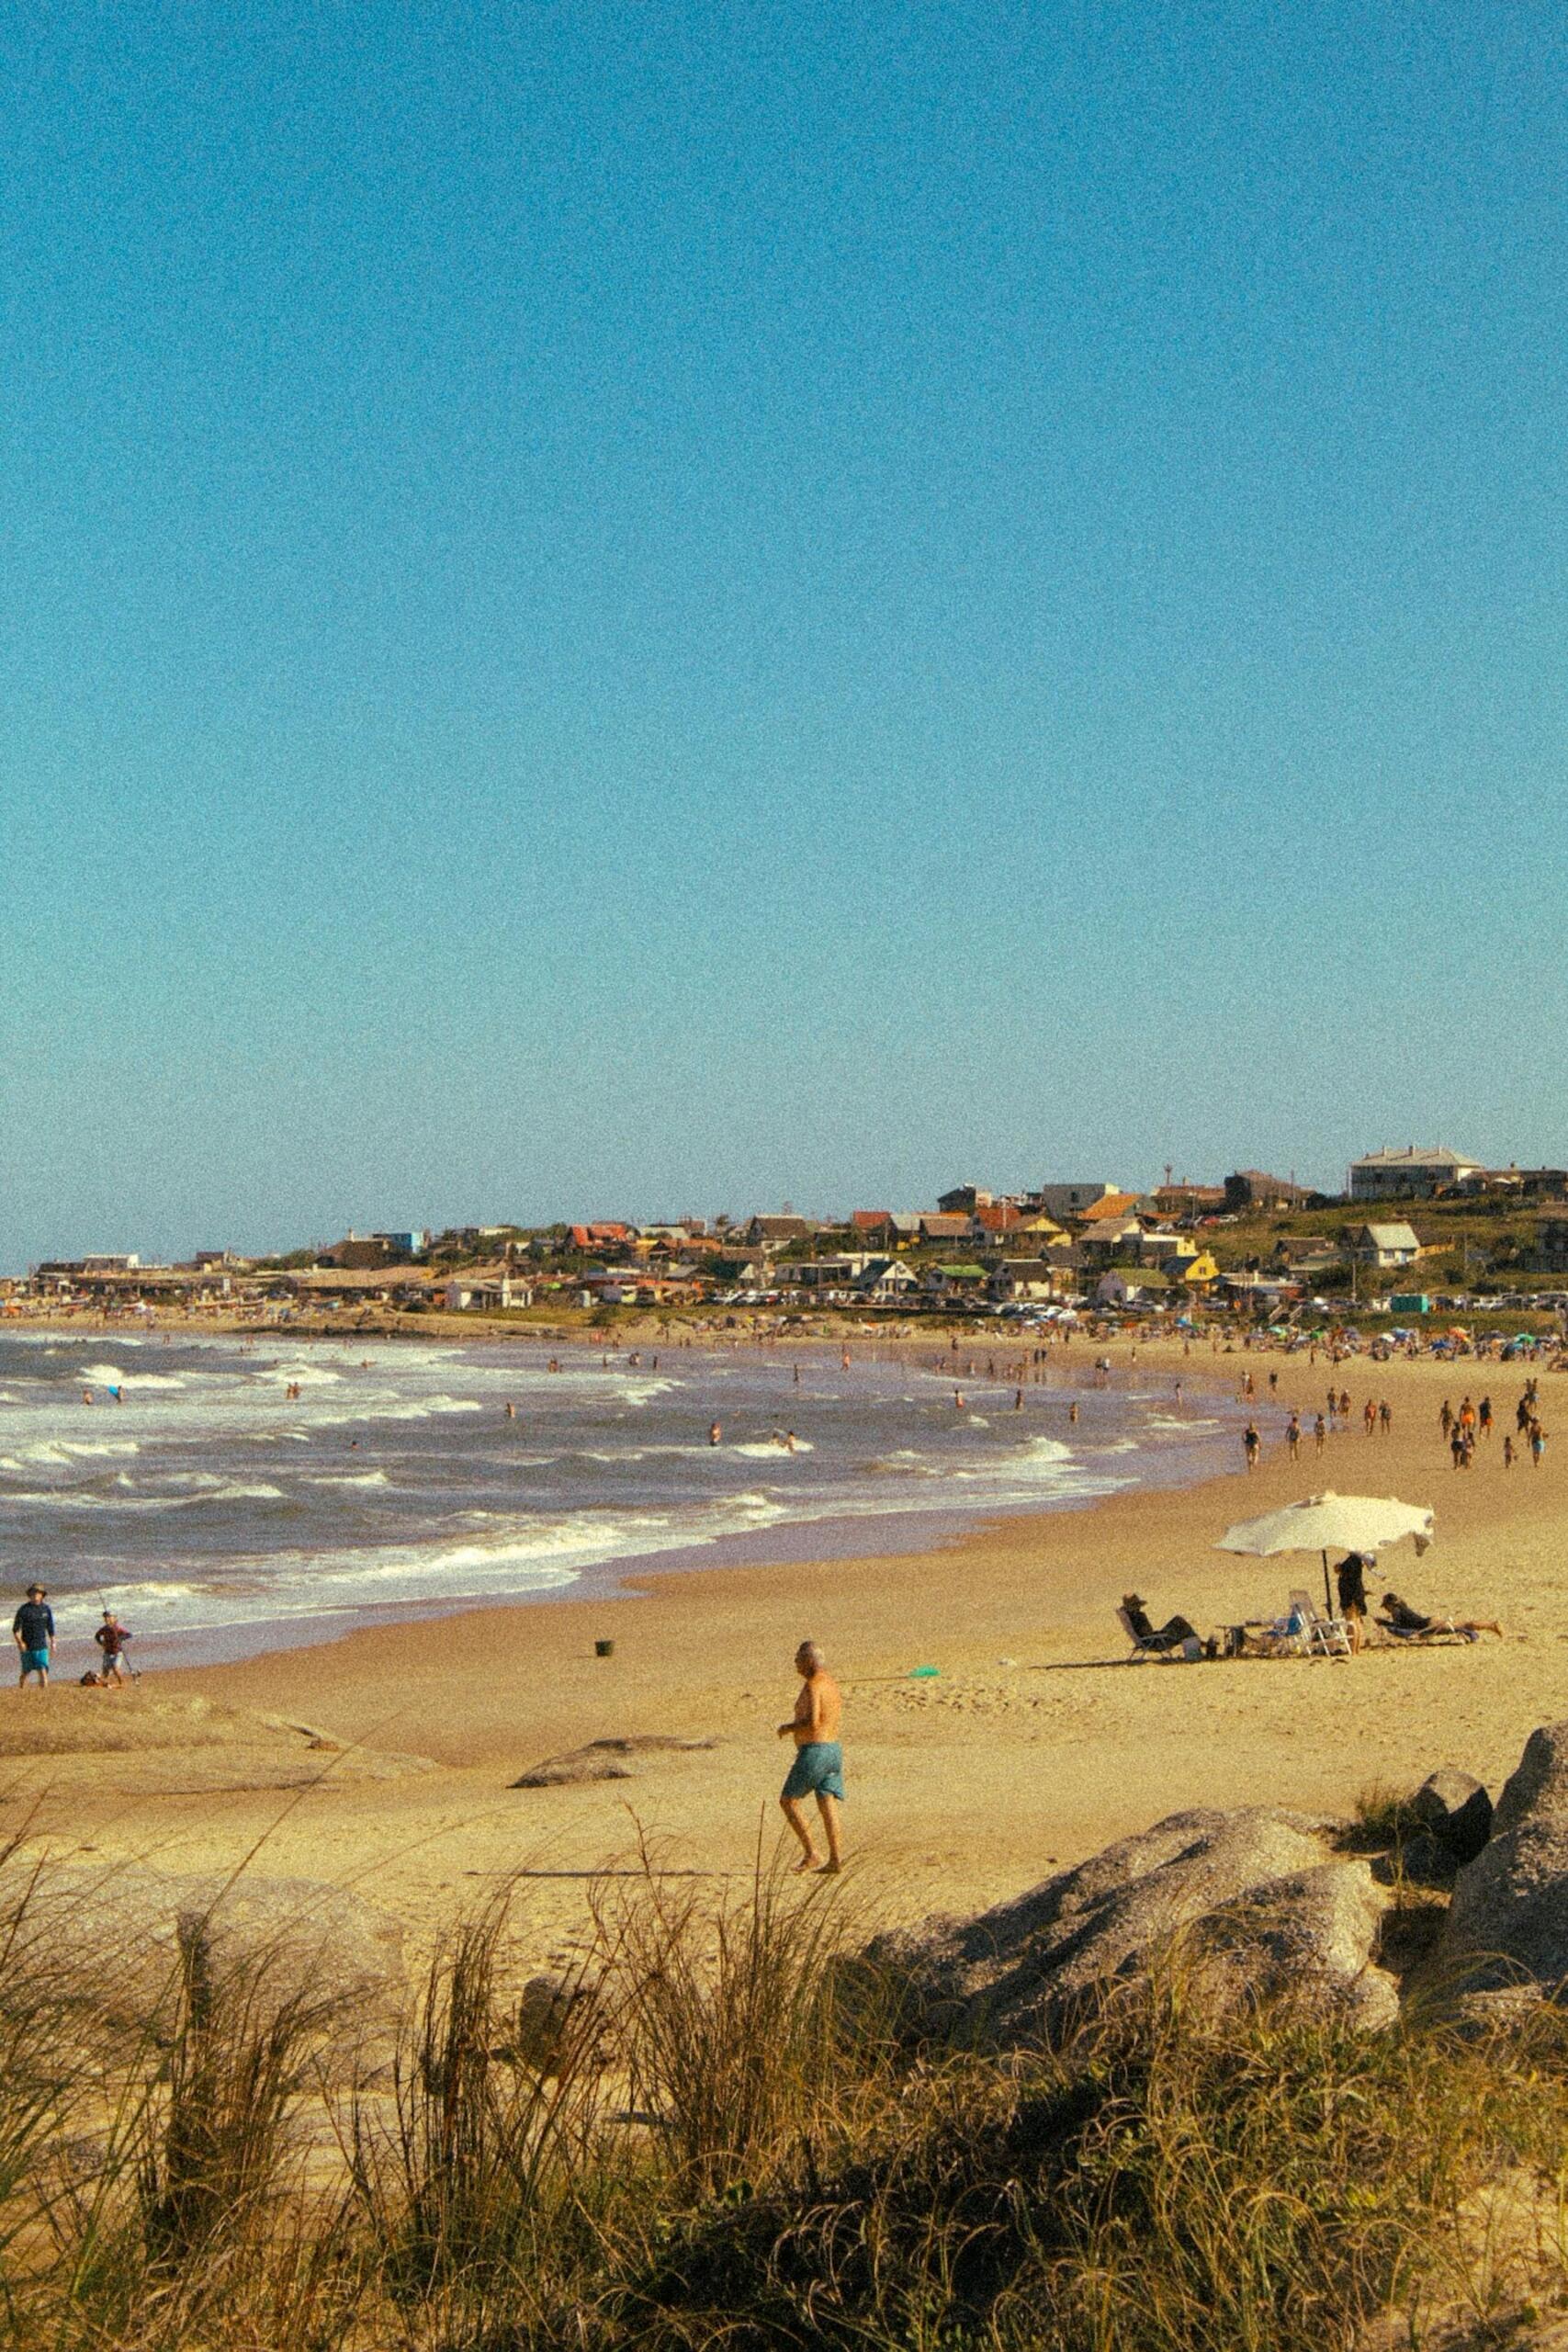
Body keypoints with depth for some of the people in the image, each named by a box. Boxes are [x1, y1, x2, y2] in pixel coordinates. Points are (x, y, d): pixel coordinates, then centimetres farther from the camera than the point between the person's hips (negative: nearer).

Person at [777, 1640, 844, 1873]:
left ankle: (810, 1853, -3)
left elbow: (812, 1721, -28)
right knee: (828, 1805, 7)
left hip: (814, 1751, -9)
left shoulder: (812, 1686, -17)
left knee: (788, 1801, 1)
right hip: (834, 1750, 9)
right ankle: (835, 1859, 1)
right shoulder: (830, 1682, 13)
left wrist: (788, 1728, -12)